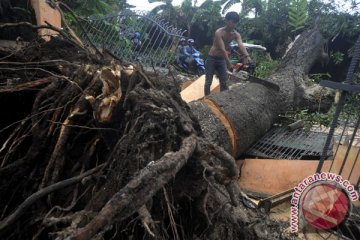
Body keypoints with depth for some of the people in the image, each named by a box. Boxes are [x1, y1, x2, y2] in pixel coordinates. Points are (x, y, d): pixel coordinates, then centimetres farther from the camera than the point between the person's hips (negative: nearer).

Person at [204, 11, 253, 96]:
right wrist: (229, 63, -35)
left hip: (222, 59, 5)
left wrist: (247, 56, -42)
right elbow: (222, 49, -28)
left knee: (224, 83, 5)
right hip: (212, 58, -5)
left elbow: (241, 46, -23)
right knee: (208, 82, 1)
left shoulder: (236, 34, -5)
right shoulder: (219, 32, -21)